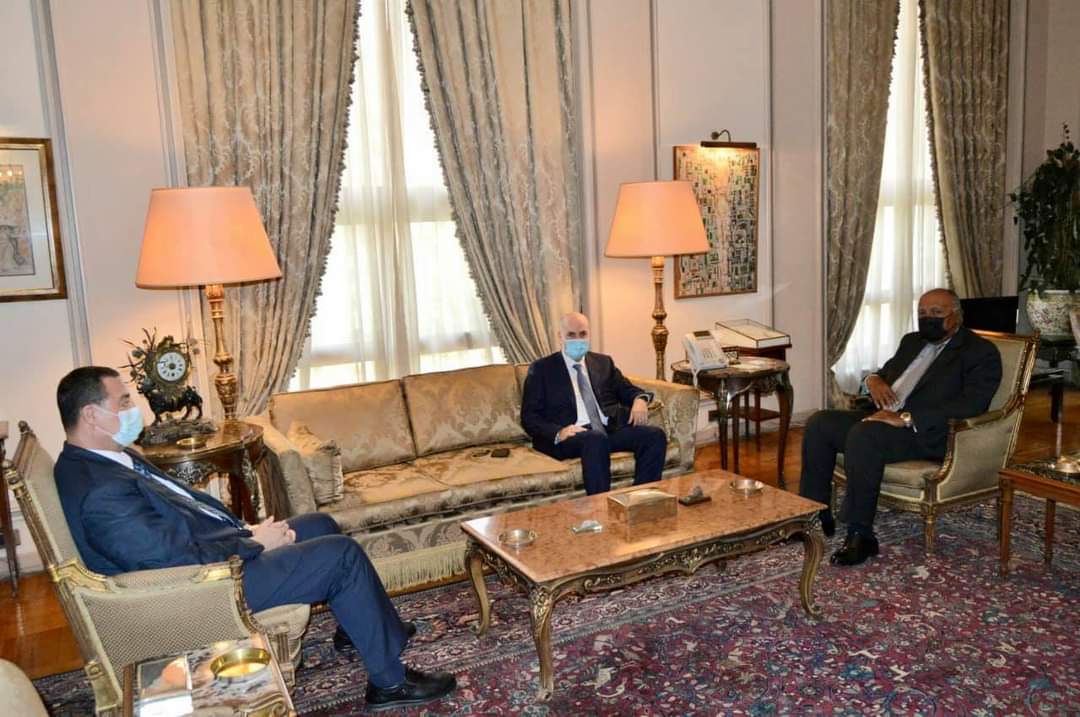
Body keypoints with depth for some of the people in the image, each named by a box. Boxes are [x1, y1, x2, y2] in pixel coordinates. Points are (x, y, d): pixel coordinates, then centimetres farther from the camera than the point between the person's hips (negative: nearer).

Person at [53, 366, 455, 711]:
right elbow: (189, 563, -29)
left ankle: (357, 626, 35)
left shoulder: (107, 459, 4)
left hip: (210, 543, 10)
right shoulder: (101, 491, -29)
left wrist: (246, 528, 0)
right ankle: (389, 682, 3)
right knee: (343, 554, -10)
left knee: (321, 525, 17)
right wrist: (255, 541, -15)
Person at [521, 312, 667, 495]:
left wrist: (639, 399, -4)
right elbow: (529, 417, 3)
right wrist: (558, 433, -17)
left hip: (610, 430, 5)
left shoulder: (604, 363, 23)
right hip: (572, 435, -4)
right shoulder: (542, 368, 10)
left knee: (655, 435, -22)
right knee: (596, 439, -37)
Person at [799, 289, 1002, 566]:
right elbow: (885, 372, 32)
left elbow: (971, 404, -17)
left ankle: (861, 535, -27)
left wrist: (906, 418, -26)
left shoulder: (981, 352, -1)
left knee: (864, 434, -35)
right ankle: (815, 516, -6)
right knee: (820, 423, -14)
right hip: (881, 418, 8)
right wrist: (874, 380, 4)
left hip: (925, 432, -8)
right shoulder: (911, 341, 23)